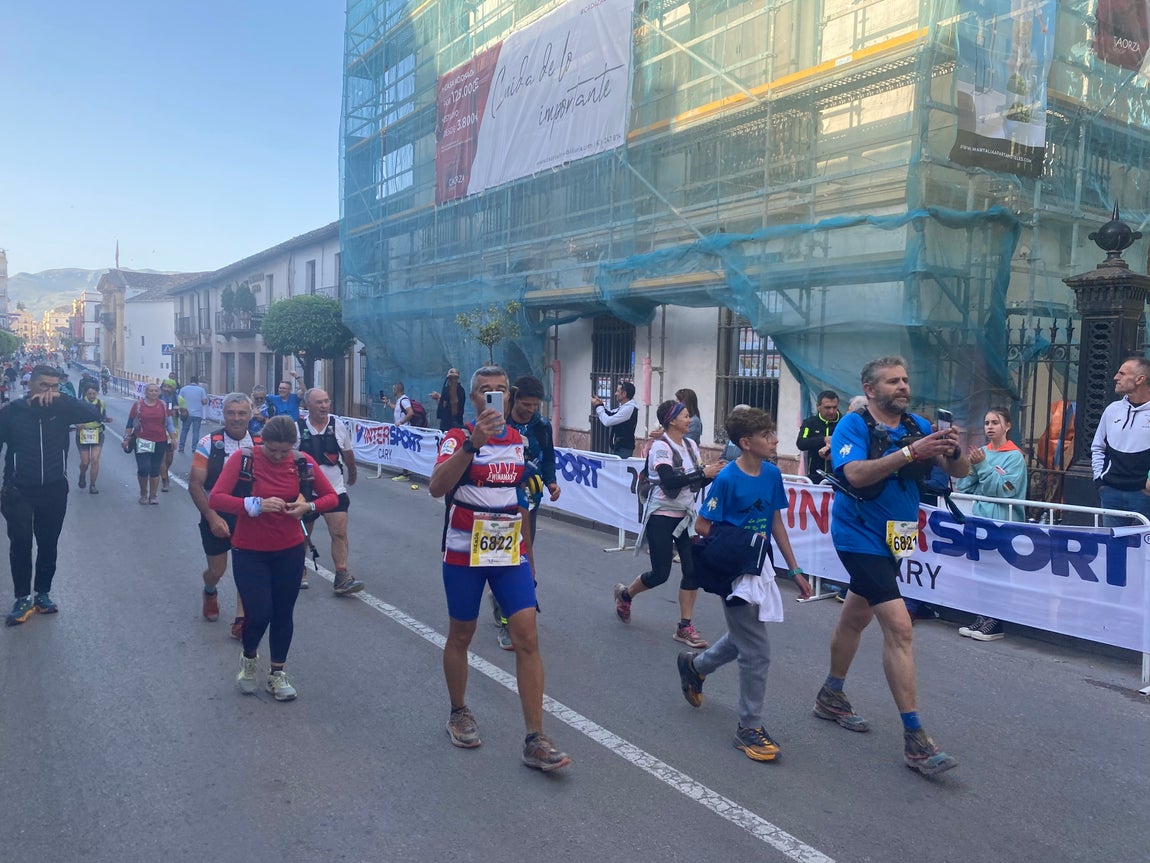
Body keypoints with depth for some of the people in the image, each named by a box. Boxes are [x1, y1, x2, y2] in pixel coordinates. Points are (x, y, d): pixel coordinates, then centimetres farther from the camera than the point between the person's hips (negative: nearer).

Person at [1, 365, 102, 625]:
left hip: (54, 490, 2)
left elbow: (94, 413, -15)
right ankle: (23, 598, 7)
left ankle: (43, 594, 23)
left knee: (48, 544, 9)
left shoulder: (61, 410, -2)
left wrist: (61, 399, -24)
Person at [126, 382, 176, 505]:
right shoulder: (138, 405, 0)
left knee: (155, 470, 6)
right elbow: (130, 423, 6)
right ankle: (143, 493, 13)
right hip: (142, 442, -2)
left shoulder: (163, 406, 5)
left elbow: (169, 423, 11)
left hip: (160, 442, 2)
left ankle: (153, 495, 17)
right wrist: (126, 438, 4)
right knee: (143, 468, -9)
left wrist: (173, 438, 6)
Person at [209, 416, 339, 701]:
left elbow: (332, 497, 0)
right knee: (259, 614, -6)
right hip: (249, 552, -2)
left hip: (290, 551, 2)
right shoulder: (242, 459, -14)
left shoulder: (303, 462, -7)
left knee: (283, 614, 9)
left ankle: (277, 674, 29)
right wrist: (257, 504, -31)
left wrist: (308, 506, -20)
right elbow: (215, 498, -19)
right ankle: (248, 657, 29)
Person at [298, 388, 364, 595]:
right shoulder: (298, 429, -8)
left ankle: (342, 579, -7)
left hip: (335, 490, 1)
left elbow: (348, 455, 12)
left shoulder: (339, 427, -2)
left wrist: (352, 477, 22)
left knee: (340, 533, -9)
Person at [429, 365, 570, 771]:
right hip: (464, 553, -3)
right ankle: (459, 713, 35)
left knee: (527, 637, -6)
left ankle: (535, 740, -1)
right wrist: (473, 443, -38)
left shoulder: (520, 440, 6)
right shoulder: (458, 437, -8)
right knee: (461, 635, 11)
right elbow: (436, 487, -27)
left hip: (511, 553, 3)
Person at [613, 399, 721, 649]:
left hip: (685, 516, 6)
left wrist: (714, 473, -10)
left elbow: (697, 483, 8)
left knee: (693, 569, -2)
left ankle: (685, 627, 9)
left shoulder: (691, 445, 6)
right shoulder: (660, 446, -14)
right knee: (660, 573, -1)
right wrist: (703, 472, -27)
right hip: (662, 516, -6)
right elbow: (669, 480, -28)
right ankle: (625, 594, 29)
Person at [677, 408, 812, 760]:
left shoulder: (772, 473, 0)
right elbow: (701, 526, -13)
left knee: (741, 639, 24)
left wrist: (795, 570, 9)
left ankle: (694, 665, 50)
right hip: (733, 572, -7)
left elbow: (776, 523, 8)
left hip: (760, 568, 7)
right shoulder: (727, 479, -19)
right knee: (757, 652, -2)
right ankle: (749, 727, 15)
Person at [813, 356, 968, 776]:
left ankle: (831, 697, 40)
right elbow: (856, 474, -29)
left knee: (856, 616, 21)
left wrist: (953, 450, -24)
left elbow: (960, 471, -2)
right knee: (899, 627, -14)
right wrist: (911, 452, -35)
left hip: (892, 539, 7)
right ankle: (914, 738, -8)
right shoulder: (853, 425, -13)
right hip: (861, 538, -7)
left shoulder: (917, 425, 3)